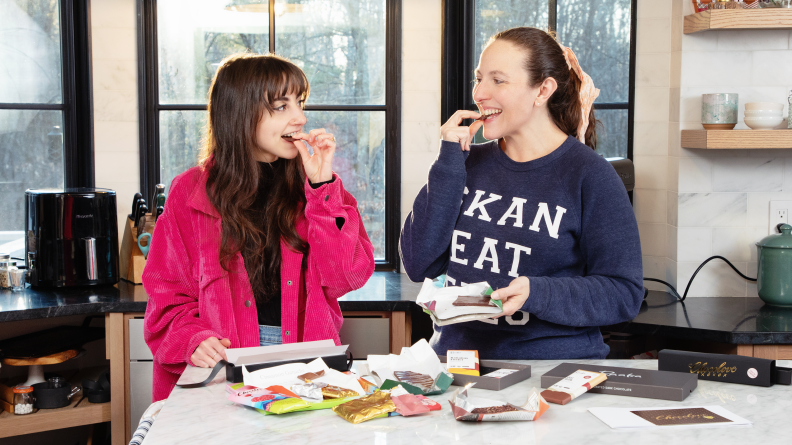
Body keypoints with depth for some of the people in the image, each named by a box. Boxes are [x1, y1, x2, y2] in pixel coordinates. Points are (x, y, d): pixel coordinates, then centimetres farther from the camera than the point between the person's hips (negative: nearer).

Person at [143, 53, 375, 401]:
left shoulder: (314, 185, 11)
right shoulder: (191, 192, 6)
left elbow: (349, 276, -1)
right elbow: (168, 295, 6)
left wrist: (322, 186, -6)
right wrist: (194, 341, -14)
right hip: (226, 365, 0)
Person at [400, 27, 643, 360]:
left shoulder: (590, 175, -3)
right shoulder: (469, 162, 12)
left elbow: (624, 294, -5)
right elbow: (419, 265, 3)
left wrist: (536, 293, -19)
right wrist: (448, 164, -1)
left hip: (553, 369, -3)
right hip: (454, 353, 3)